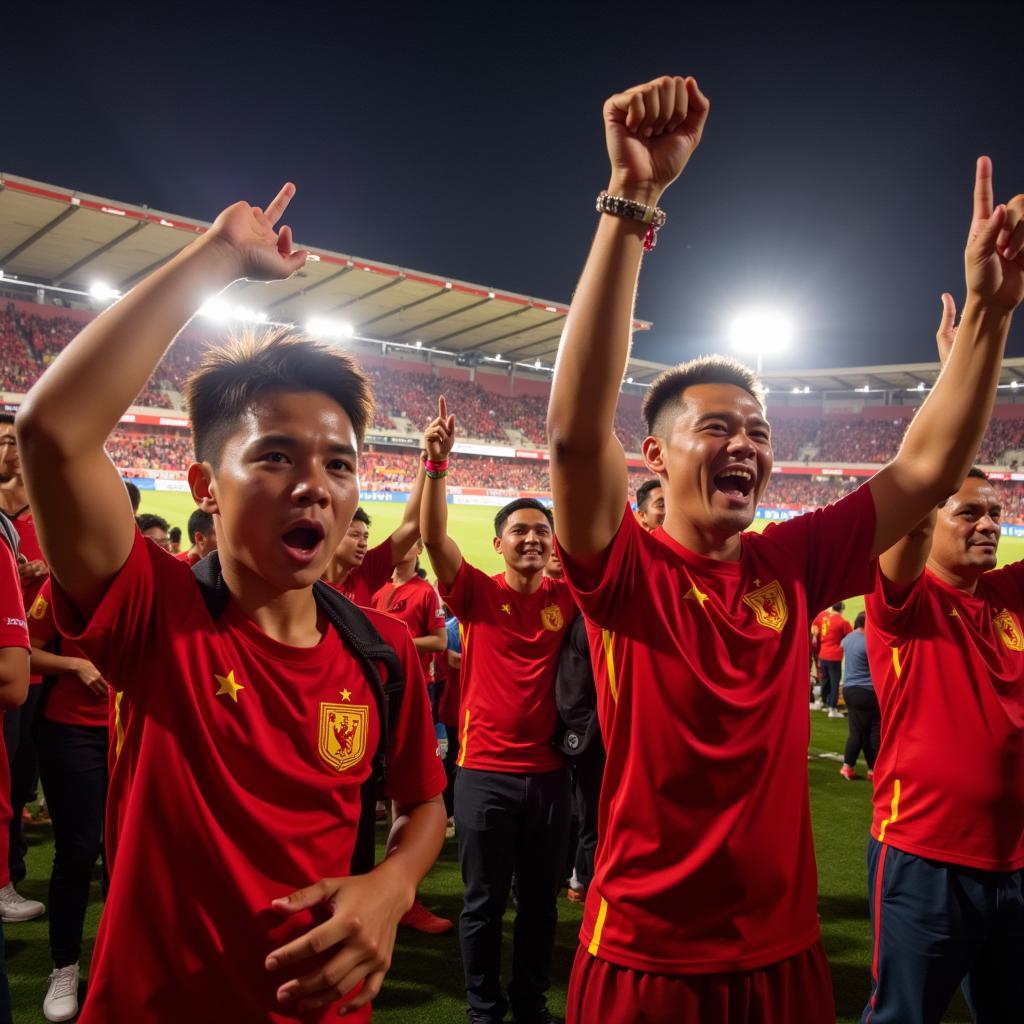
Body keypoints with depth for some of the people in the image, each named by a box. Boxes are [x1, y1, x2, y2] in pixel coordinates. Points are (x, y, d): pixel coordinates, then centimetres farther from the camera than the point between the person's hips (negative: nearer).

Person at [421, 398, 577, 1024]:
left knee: (542, 899, 17)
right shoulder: (478, 594, -6)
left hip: (549, 769, 3)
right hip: (485, 769, -2)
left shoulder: (569, 597, 1)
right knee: (485, 901, 12)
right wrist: (438, 461, -30)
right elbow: (434, 535, -19)